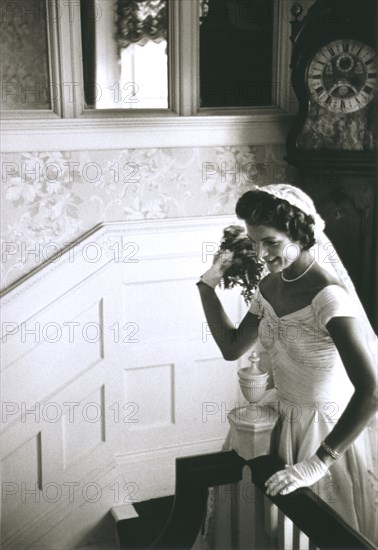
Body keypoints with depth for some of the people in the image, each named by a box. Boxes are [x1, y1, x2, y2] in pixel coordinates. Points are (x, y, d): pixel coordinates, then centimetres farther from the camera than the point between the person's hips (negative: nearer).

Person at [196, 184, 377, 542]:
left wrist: (317, 462, -34)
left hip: (329, 426, -7)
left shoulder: (328, 296, -28)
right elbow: (232, 347, 7)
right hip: (281, 417, 7)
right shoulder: (269, 286, -3)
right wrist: (208, 284, 0)